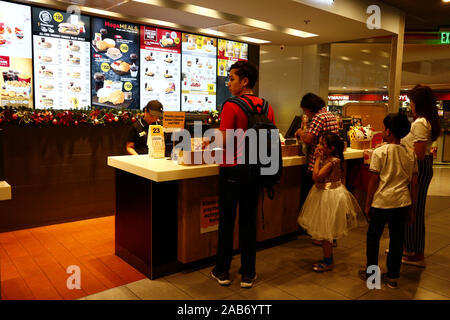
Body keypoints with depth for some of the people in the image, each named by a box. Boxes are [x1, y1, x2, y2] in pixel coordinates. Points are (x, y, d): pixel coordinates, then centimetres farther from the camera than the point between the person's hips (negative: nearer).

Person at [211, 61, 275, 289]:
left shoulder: (232, 106, -13)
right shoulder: (266, 107, 4)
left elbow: (224, 141, -17)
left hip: (233, 169, -5)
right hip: (255, 169, 5)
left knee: (226, 220, 8)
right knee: (248, 221, 13)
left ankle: (222, 272, 22)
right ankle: (248, 274, 22)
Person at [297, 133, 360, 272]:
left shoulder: (332, 161, -22)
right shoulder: (326, 158, 5)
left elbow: (316, 176, -26)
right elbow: (316, 176, 8)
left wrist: (318, 159, -19)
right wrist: (317, 158, 5)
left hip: (329, 196, -10)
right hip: (323, 194, 10)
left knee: (324, 230, 1)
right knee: (324, 230, 18)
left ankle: (328, 262, 16)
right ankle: (327, 259, 32)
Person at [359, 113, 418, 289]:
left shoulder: (380, 152, -11)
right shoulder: (410, 154, 4)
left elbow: (373, 180, -10)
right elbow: (414, 183, 7)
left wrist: (368, 204, 0)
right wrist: (411, 207, 15)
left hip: (382, 202, -4)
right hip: (402, 202, 5)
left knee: (373, 236, 11)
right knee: (397, 238, 13)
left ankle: (371, 272, 23)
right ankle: (393, 276, 23)